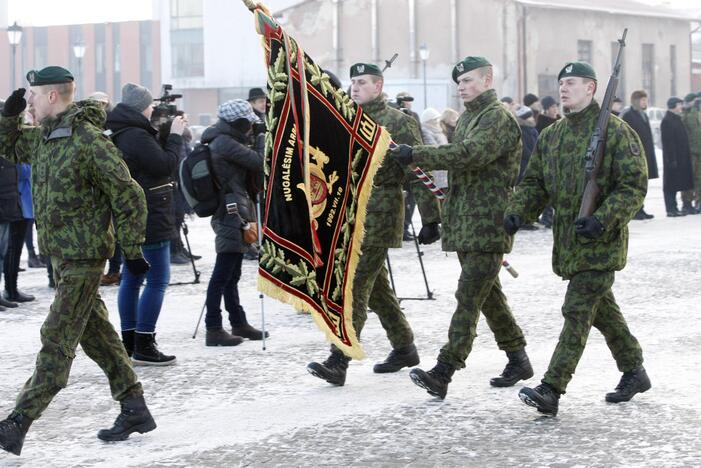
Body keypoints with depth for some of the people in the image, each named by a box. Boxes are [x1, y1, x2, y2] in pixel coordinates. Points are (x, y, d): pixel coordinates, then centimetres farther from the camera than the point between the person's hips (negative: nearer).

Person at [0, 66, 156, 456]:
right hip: (60, 253, 9)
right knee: (95, 333, 13)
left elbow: (128, 196, -16)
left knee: (57, 340, -6)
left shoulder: (88, 140, -18)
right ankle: (134, 410, 21)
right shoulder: (42, 137, 9)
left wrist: (132, 250, -14)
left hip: (83, 256, -9)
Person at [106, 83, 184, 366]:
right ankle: (143, 346, -6)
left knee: (132, 277, 14)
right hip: (150, 220, -11)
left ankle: (129, 342, 20)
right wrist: (175, 136, -7)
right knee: (157, 280, -6)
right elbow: (165, 165, -18)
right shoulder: (137, 137, -19)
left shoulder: (119, 136, 12)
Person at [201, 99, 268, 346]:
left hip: (227, 213, 10)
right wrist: (263, 139, -1)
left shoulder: (219, 141, 14)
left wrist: (250, 140, 10)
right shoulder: (226, 143, -16)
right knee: (222, 275, -9)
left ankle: (238, 323, 25)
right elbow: (260, 164, -15)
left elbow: (248, 170, 20)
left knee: (231, 275, 16)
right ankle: (213, 330, -8)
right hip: (233, 213, -10)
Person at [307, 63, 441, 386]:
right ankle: (405, 349, 26)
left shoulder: (398, 122, -7)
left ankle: (338, 362, -14)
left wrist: (430, 219, -12)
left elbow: (419, 173, -10)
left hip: (378, 217, -8)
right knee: (376, 287, 13)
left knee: (355, 287, -12)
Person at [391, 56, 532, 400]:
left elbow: (470, 154, -26)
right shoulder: (467, 118, 20)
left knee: (469, 296, -12)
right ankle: (518, 359, 24)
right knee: (487, 293, 14)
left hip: (488, 223, -10)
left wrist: (416, 156, -27)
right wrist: (443, 216, 21)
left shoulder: (499, 117, -11)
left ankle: (444, 372, -18)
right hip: (464, 223, 10)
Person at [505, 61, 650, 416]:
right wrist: (518, 211, -5)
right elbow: (535, 182, 14)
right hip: (567, 240, 8)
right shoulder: (550, 136, 11)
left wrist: (603, 220, -25)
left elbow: (634, 186, -13)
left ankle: (551, 390, -16)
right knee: (601, 309, 18)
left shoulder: (616, 132, -10)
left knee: (577, 311, -12)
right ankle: (634, 372, 35)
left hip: (601, 241, -8)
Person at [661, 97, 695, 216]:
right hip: (673, 158, -9)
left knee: (674, 184, 11)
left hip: (680, 158, 9)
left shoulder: (677, 120, 16)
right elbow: (668, 142, -20)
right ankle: (671, 210, -3)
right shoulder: (667, 121, -14)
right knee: (671, 184, -5)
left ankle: (673, 209, 15)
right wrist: (672, 159, -23)